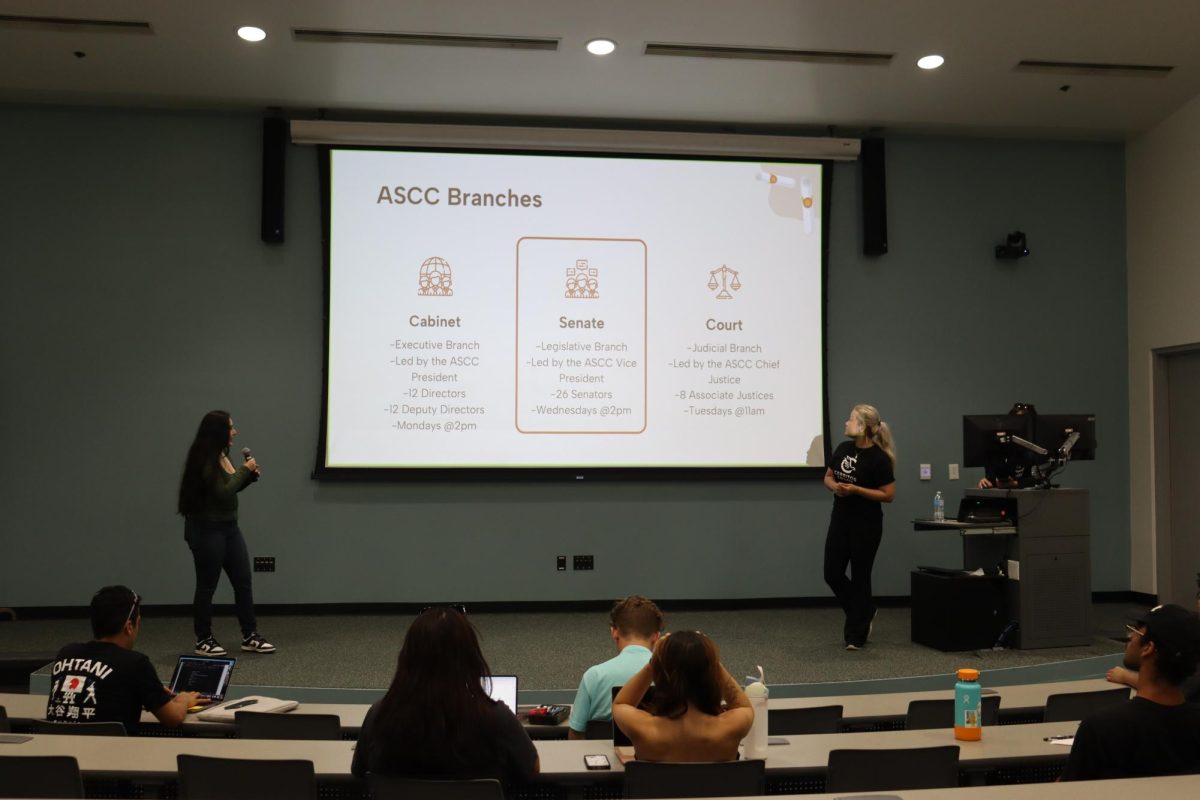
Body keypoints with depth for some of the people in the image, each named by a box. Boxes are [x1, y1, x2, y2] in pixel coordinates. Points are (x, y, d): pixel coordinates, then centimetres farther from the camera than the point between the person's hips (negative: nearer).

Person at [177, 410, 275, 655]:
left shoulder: (222, 456, 10)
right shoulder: (205, 460, -17)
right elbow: (223, 493, -22)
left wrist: (250, 476, 5)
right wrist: (244, 469, -14)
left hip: (229, 526, 9)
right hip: (207, 530, -9)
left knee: (243, 581, 7)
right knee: (207, 586, 2)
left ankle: (250, 637, 13)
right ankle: (203, 640, 15)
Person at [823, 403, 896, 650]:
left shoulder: (879, 458, -14)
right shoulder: (843, 449, 4)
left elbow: (889, 495, -14)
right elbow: (828, 477, 15)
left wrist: (856, 489, -21)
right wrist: (835, 486, -8)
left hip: (866, 525, -6)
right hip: (839, 520, 6)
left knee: (859, 576, 3)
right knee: (832, 574, 5)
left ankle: (855, 635, 16)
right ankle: (865, 612, 30)